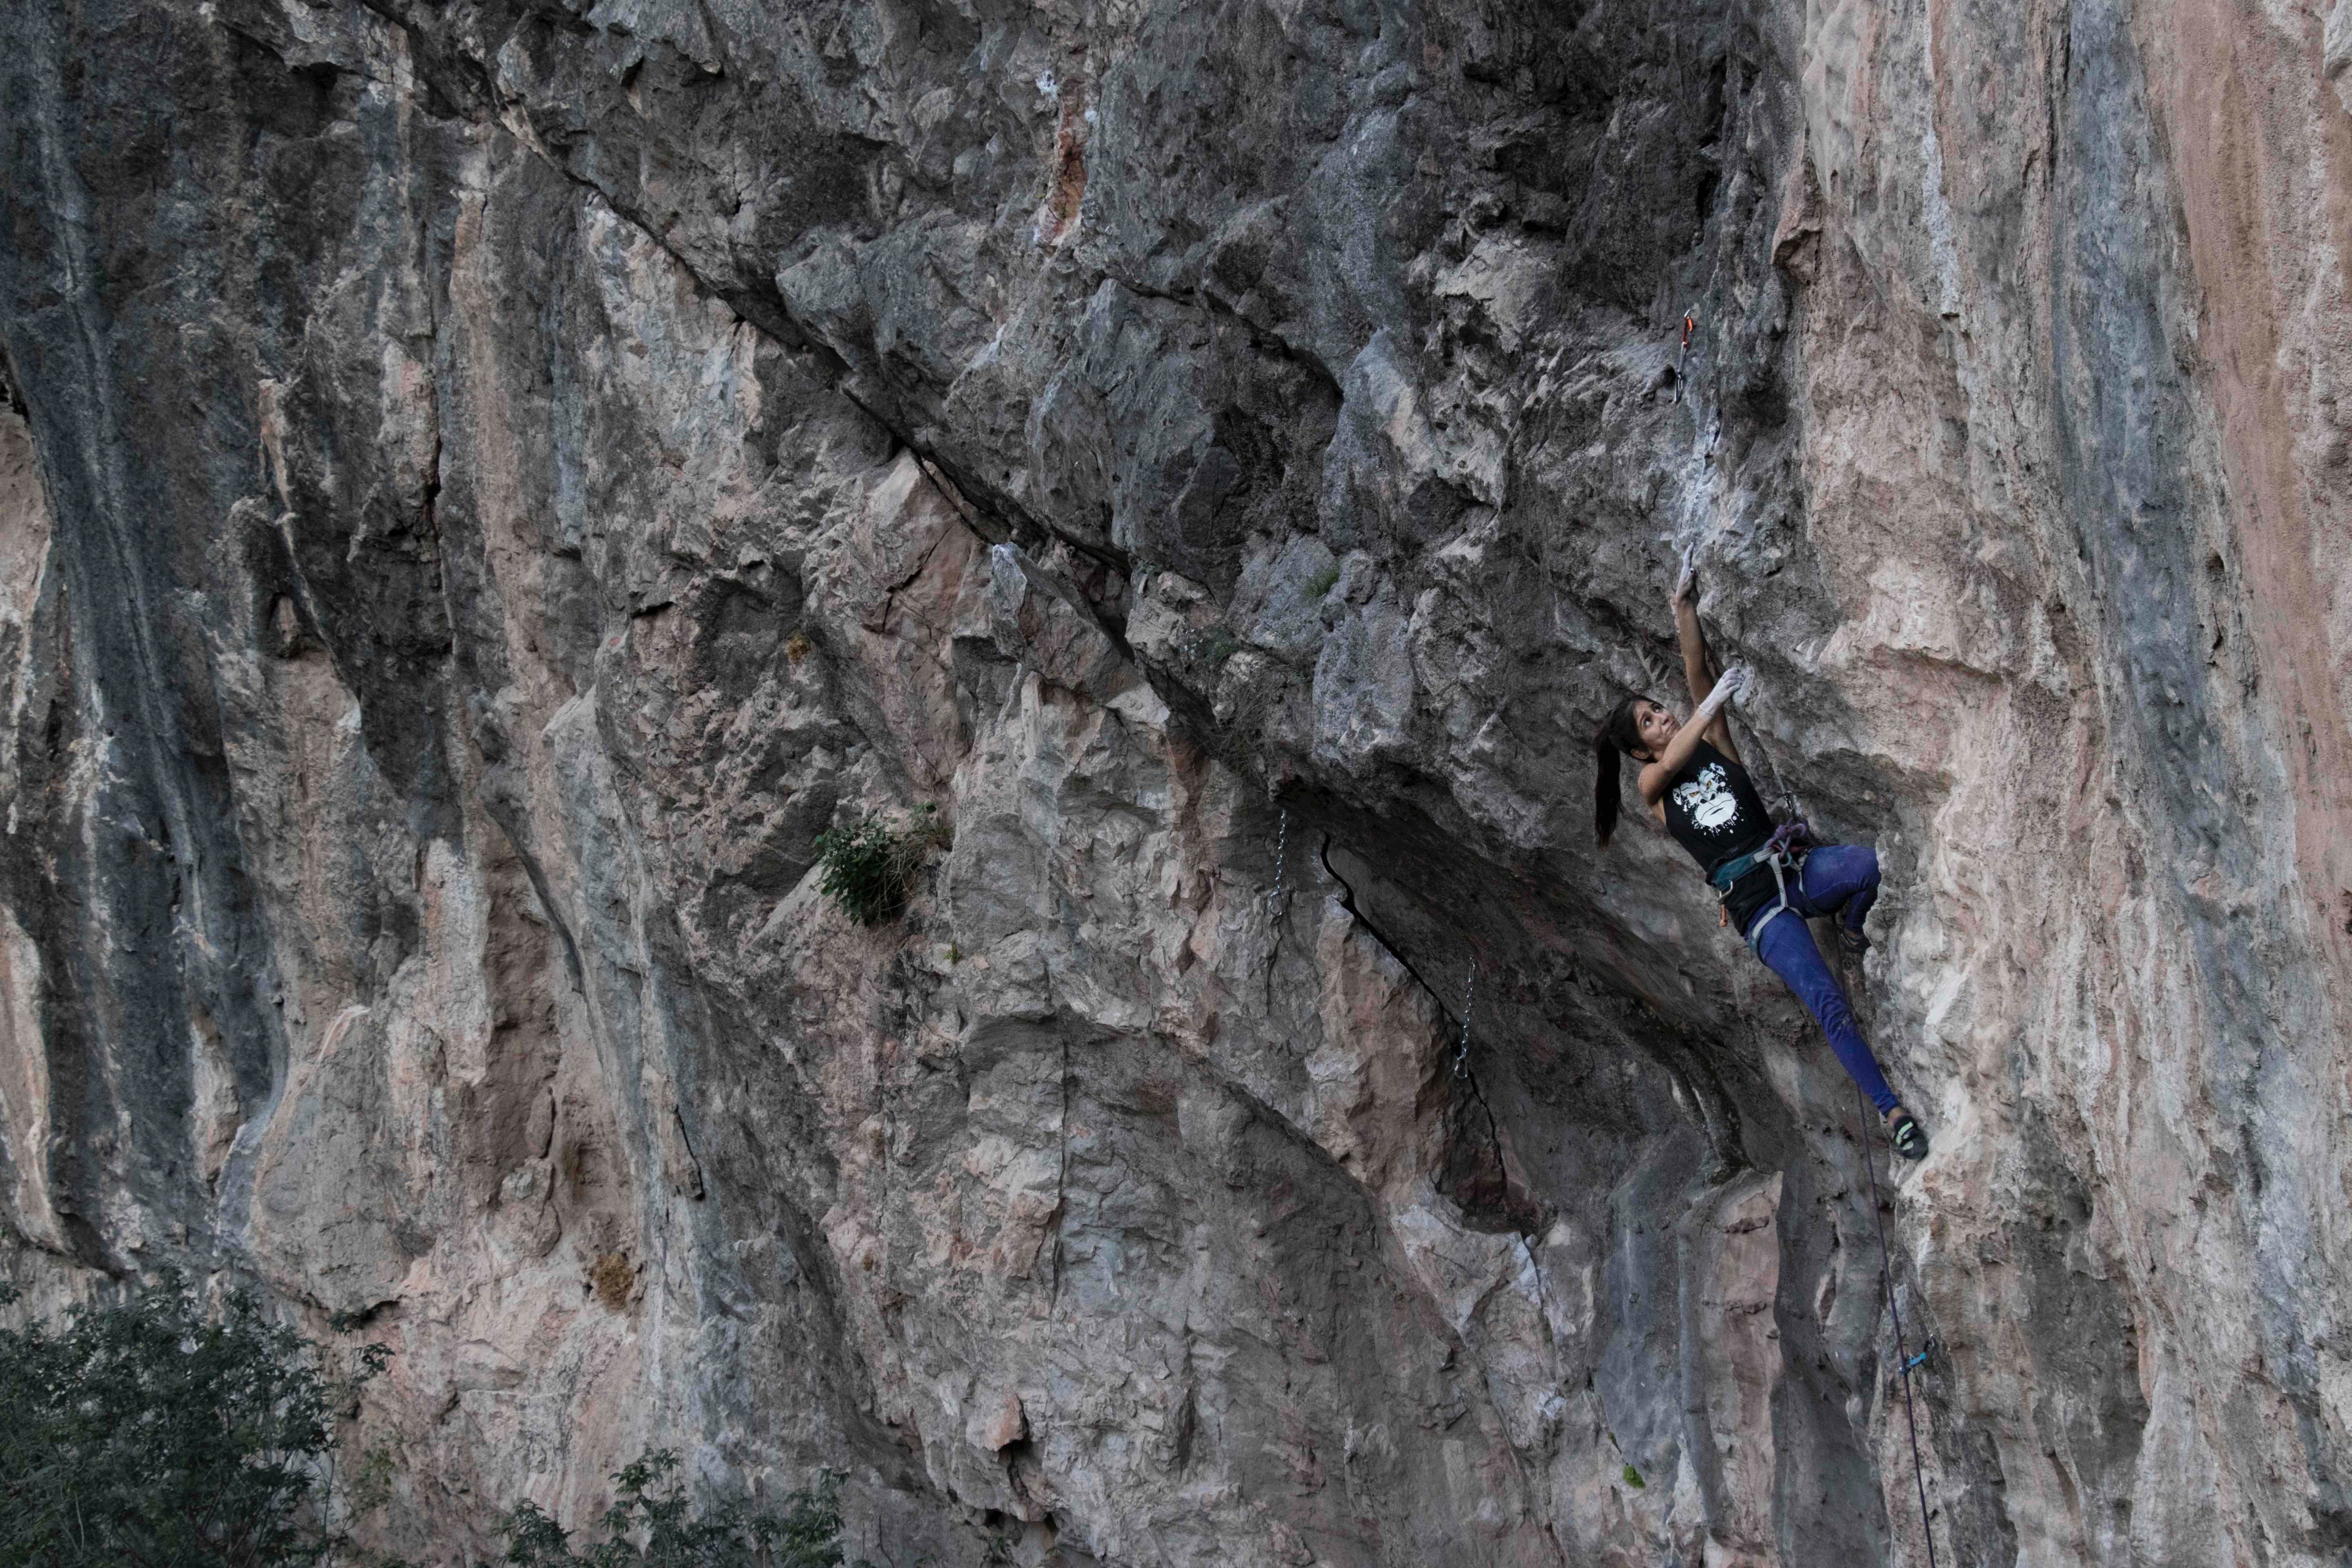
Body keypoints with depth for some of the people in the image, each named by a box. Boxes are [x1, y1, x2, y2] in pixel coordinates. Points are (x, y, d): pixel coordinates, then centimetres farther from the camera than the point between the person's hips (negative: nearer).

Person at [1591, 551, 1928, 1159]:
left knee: (1870, 862, -31)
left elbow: (1697, 673, -2)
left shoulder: (1713, 743, 13)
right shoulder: (1652, 786, 7)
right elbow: (1673, 759, -18)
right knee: (1828, 1005, -22)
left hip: (1795, 868, 3)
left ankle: (1851, 927, 2)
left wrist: (1683, 608, -14)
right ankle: (1891, 1110, -14)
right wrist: (1713, 703, -30)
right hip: (1755, 904, -3)